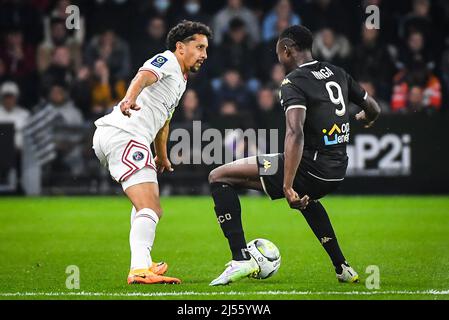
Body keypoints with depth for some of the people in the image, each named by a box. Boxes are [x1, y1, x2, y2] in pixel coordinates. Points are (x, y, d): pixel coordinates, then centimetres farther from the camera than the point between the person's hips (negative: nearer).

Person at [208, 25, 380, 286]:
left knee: (219, 177, -1)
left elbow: (295, 133, -26)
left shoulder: (293, 83, -11)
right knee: (306, 198, 45)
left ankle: (241, 259, -9)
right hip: (337, 173, 8)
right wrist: (365, 118, 48)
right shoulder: (337, 74, 10)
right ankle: (342, 268, 42)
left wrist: (287, 188, -31)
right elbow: (373, 110, 23)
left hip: (311, 168, -8)